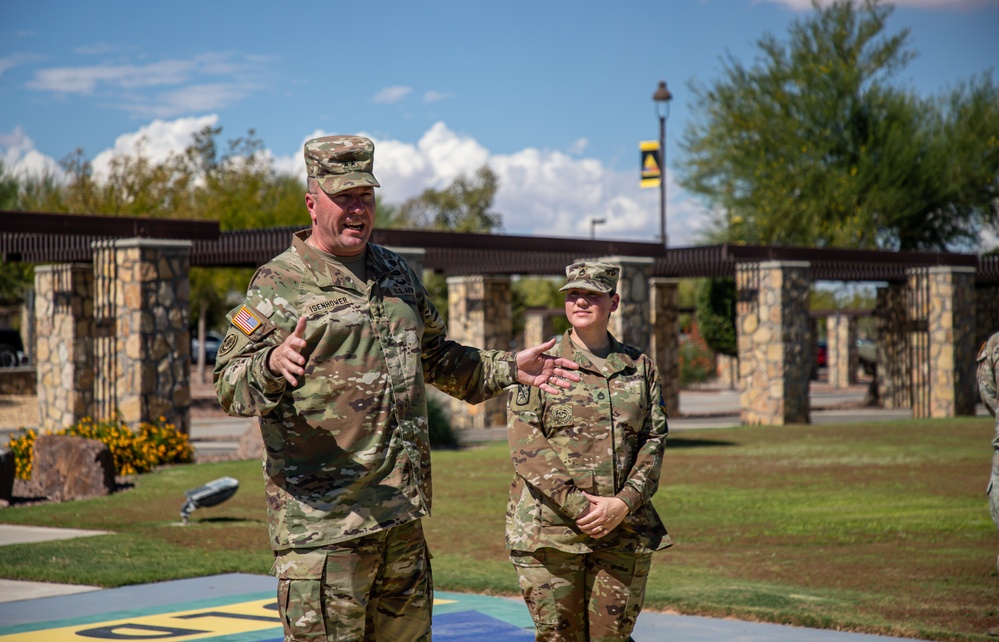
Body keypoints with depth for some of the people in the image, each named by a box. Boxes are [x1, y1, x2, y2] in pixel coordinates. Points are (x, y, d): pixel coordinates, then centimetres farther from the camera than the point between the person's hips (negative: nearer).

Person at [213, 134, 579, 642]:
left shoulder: (395, 273, 17)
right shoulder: (279, 284, -6)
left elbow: (435, 356, 31)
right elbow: (230, 383, -14)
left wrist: (508, 369, 24)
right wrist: (271, 365, -34)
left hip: (402, 514, 7)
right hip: (321, 518, -7)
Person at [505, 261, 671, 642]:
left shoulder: (640, 368, 11)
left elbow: (654, 441, 5)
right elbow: (526, 446, -6)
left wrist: (622, 504, -10)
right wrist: (579, 508, -14)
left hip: (624, 533, 2)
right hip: (550, 531, -2)